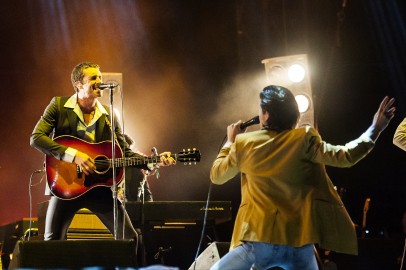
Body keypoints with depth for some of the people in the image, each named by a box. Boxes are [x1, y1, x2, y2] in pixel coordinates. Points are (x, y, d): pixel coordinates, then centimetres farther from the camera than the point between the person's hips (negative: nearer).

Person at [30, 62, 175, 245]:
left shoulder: (109, 116, 8)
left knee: (130, 238, 0)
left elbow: (125, 153, 10)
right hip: (66, 185, -3)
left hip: (100, 186, 3)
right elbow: (36, 137, -11)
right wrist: (74, 155, -20)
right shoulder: (59, 105, 0)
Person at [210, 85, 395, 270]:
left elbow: (216, 175, 15)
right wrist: (375, 130, -3)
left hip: (258, 241, -1)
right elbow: (343, 157, -8)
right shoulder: (304, 139, -3)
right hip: (298, 242, 1)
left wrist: (230, 142, 29)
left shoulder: (244, 143, 1)